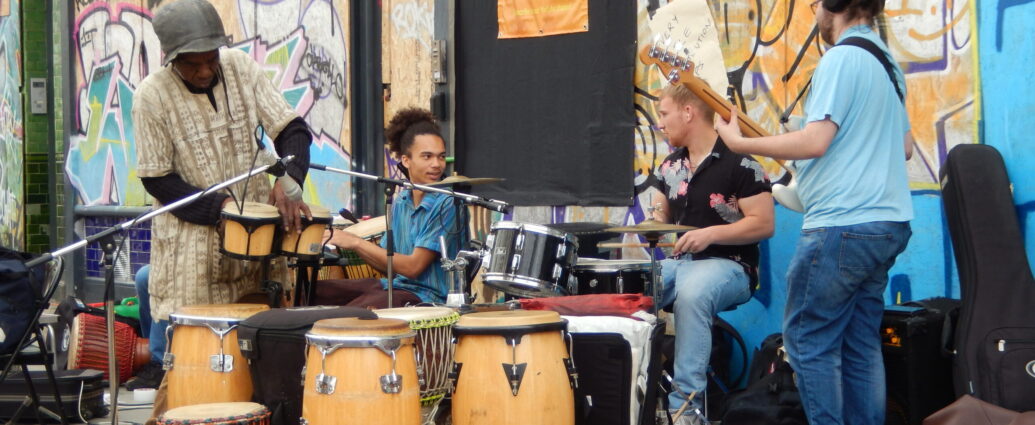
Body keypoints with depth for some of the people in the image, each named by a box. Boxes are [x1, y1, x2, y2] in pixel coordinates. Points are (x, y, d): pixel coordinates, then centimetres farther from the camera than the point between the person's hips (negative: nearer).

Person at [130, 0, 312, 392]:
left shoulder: (241, 69, -3)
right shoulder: (152, 95, -13)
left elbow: (293, 130, -3)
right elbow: (157, 180, -9)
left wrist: (289, 180, -23)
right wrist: (220, 207, -19)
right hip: (190, 246, -3)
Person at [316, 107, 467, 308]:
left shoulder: (445, 205, -14)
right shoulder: (400, 203, 9)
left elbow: (413, 266, -17)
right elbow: (388, 263, 13)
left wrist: (357, 243, -14)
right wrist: (348, 244, -3)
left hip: (426, 297, -8)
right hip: (395, 285, 8)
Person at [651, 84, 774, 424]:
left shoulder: (739, 161, -12)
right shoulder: (671, 165, 12)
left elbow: (764, 224, -15)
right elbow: (660, 214, 24)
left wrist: (711, 234, -25)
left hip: (728, 265, -7)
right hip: (677, 262, 7)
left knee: (691, 294, -39)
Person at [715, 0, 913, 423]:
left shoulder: (841, 59, -13)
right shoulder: (886, 61, 17)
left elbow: (814, 142, -21)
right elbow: (904, 146, 23)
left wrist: (739, 143, -12)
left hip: (843, 226, -9)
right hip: (887, 223, 9)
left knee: (807, 340, 0)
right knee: (860, 343, 13)